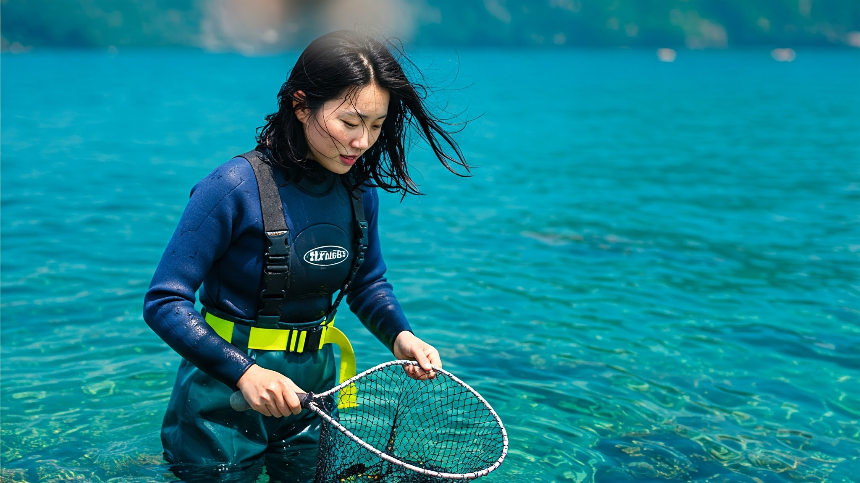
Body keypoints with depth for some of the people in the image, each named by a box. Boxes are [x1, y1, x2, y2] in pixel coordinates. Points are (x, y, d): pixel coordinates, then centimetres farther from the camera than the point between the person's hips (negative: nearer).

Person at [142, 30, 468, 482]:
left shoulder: (359, 190, -4)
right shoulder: (236, 186, -22)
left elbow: (368, 283, 10)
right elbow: (165, 302, -21)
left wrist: (400, 337, -9)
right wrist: (244, 372, -32)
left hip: (312, 391, 6)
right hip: (227, 401, -5)